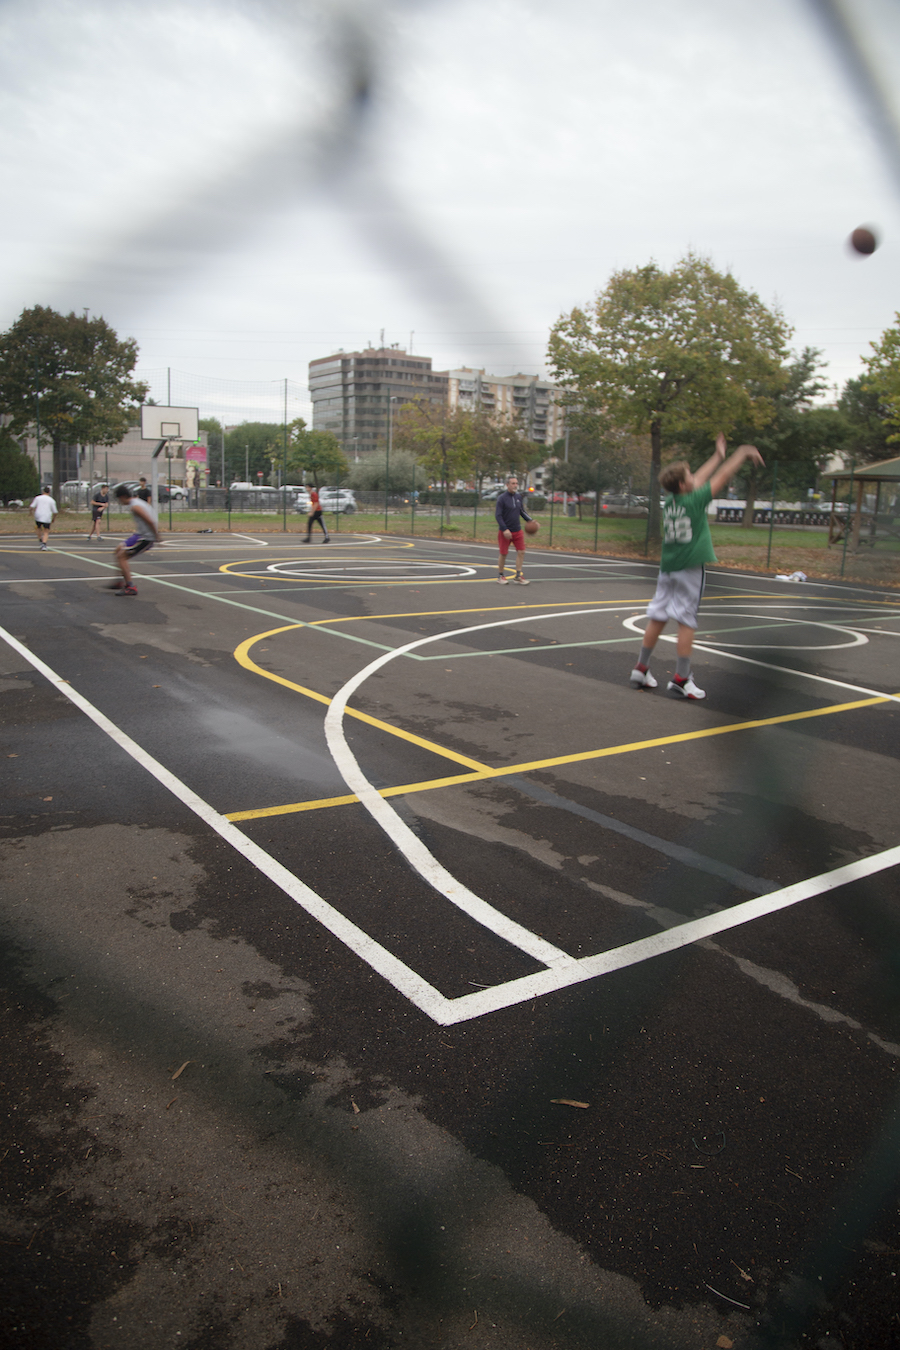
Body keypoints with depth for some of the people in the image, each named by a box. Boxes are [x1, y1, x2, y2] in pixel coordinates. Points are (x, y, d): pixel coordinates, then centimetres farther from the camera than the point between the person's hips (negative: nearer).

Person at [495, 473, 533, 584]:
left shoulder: (518, 496, 7)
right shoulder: (502, 498, -10)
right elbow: (498, 515, -14)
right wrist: (505, 529, -22)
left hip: (518, 531, 5)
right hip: (505, 532, -5)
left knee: (521, 552, -3)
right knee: (503, 554, 2)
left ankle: (518, 576, 2)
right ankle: (501, 576, 19)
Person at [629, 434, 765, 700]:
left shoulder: (670, 501, 7)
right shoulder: (694, 500, -11)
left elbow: (697, 481, 22)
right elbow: (722, 477, -4)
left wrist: (718, 455, 32)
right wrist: (743, 453, 10)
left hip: (667, 567, 7)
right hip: (690, 569, -7)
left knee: (657, 617, 10)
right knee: (686, 622, -4)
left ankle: (641, 670, 15)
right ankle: (681, 680, -2)